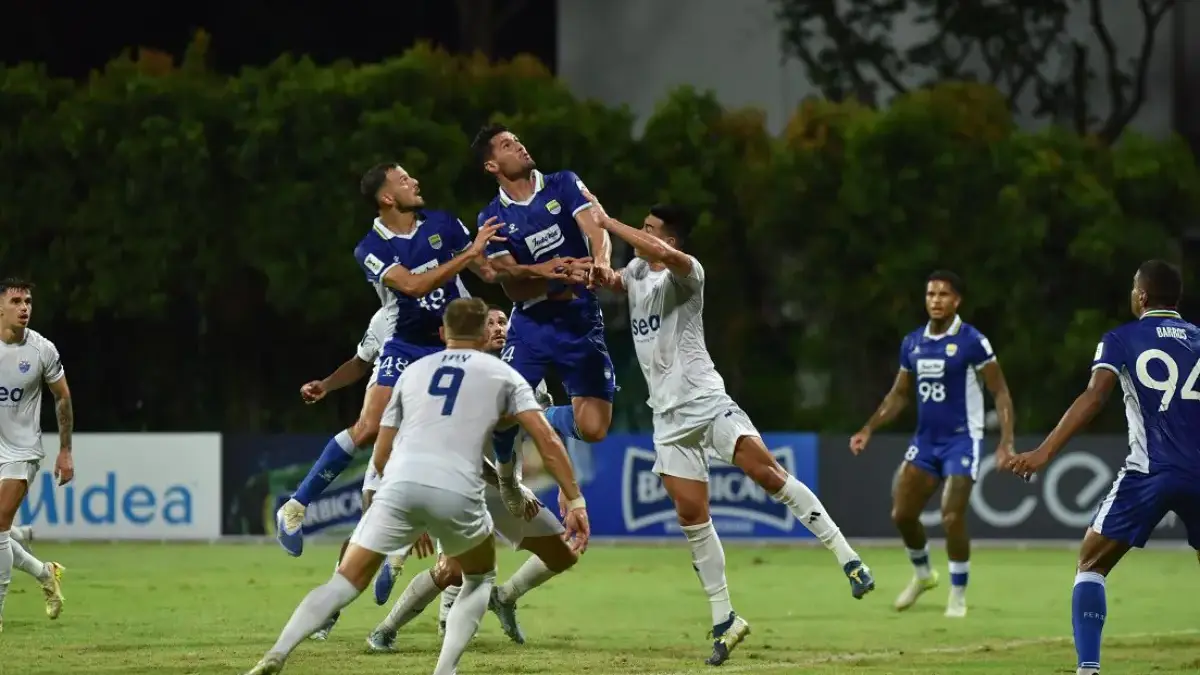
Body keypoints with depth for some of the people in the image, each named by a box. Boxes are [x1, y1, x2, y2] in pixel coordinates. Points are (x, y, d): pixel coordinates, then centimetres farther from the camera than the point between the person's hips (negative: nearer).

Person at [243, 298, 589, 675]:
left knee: (347, 582, 7)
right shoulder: (502, 374, 20)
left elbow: (380, 457, 29)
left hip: (400, 483, 2)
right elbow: (546, 440, 7)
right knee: (481, 578, 25)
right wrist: (576, 501, 9)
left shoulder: (414, 371, 28)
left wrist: (413, 522, 40)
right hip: (456, 492, -2)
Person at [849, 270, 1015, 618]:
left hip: (961, 439, -6)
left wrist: (1006, 441, -18)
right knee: (902, 514, 4)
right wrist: (869, 428, 4)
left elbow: (1000, 392, -8)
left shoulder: (971, 341, -12)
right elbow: (898, 394, 16)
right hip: (925, 439, 6)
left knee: (952, 517, -13)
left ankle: (958, 595, 3)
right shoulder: (912, 343, 5)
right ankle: (922, 574, 31)